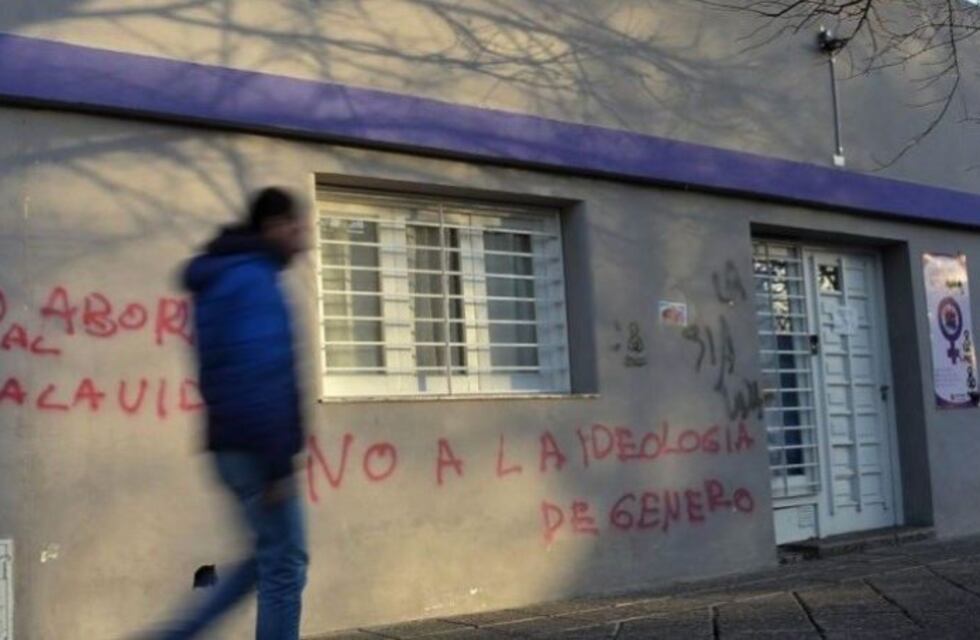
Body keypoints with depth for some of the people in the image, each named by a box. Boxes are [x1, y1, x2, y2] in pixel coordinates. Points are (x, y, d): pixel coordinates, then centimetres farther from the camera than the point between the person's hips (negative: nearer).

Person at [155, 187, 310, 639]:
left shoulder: (223, 278, 17)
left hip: (237, 445, 10)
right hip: (254, 448, -10)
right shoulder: (254, 280, -14)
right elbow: (261, 379, -22)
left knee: (272, 558, 18)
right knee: (284, 565, 0)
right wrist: (277, 464, -22)